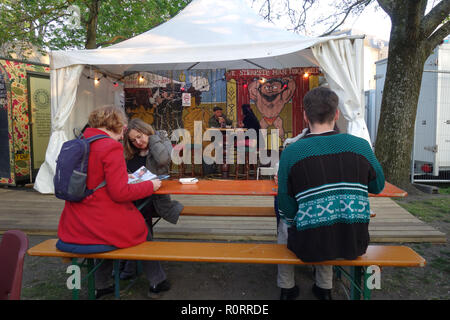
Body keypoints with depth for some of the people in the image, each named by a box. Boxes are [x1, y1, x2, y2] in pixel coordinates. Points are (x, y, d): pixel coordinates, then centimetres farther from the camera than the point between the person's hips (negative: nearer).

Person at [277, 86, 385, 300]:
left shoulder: (290, 152, -13)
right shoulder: (361, 145, -6)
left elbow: (287, 210, -9)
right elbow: (378, 187, 11)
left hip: (310, 245, -2)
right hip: (355, 244, 3)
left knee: (284, 222, 30)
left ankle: (286, 288, 45)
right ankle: (324, 288, 47)